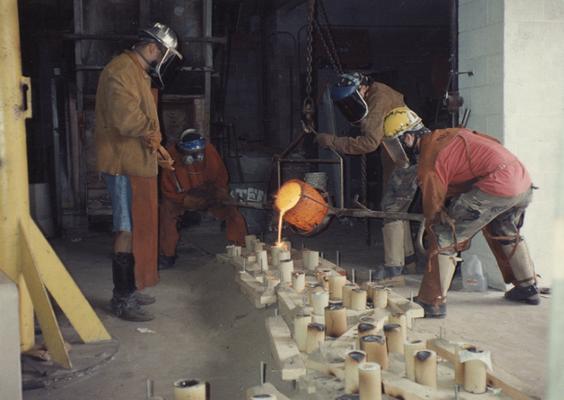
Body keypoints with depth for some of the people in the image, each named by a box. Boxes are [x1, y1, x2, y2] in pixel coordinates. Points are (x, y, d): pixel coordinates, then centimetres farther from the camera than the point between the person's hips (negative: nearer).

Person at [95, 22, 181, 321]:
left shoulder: (138, 73, 19)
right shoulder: (122, 71, -15)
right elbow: (125, 119, -27)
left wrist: (155, 147, 15)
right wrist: (152, 133, -10)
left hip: (136, 163, 11)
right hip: (125, 165, -11)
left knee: (138, 229, 15)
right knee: (128, 231, -7)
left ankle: (129, 290, 24)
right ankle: (121, 300, -1)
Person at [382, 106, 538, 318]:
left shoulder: (429, 162, -4)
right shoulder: (448, 134, 21)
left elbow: (433, 206, 0)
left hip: (496, 187, -9)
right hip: (524, 183, 9)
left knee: (443, 237, -3)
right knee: (504, 232, 35)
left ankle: (433, 302, -2)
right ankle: (528, 287, 45)